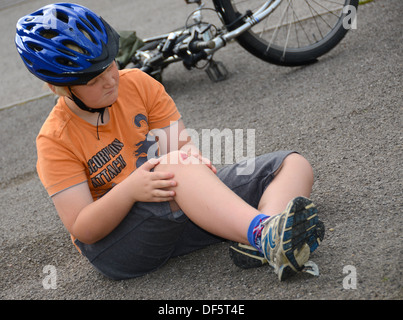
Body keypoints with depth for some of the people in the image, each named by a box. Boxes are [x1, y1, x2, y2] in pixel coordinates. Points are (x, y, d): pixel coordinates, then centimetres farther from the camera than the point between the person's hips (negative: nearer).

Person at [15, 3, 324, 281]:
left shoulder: (137, 83, 2)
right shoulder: (55, 140, -9)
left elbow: (183, 143, 1)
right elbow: (81, 230, -14)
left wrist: (189, 154, -25)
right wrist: (128, 190, -33)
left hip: (182, 212, 6)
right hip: (113, 240, -5)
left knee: (294, 165, -10)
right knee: (174, 169, -37)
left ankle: (262, 242, -41)